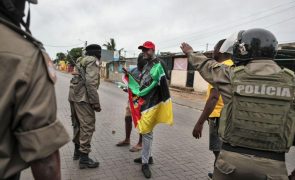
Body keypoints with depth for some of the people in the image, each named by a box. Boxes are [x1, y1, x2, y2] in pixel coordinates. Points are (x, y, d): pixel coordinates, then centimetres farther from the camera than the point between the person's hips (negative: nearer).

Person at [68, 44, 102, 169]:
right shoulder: (92, 61, -9)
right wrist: (96, 103, -17)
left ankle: (77, 151, 33)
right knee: (87, 126, -4)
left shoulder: (81, 60, 19)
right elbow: (91, 83, -20)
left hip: (73, 95, 10)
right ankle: (84, 158, 1)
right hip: (83, 97, -10)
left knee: (78, 124, 19)